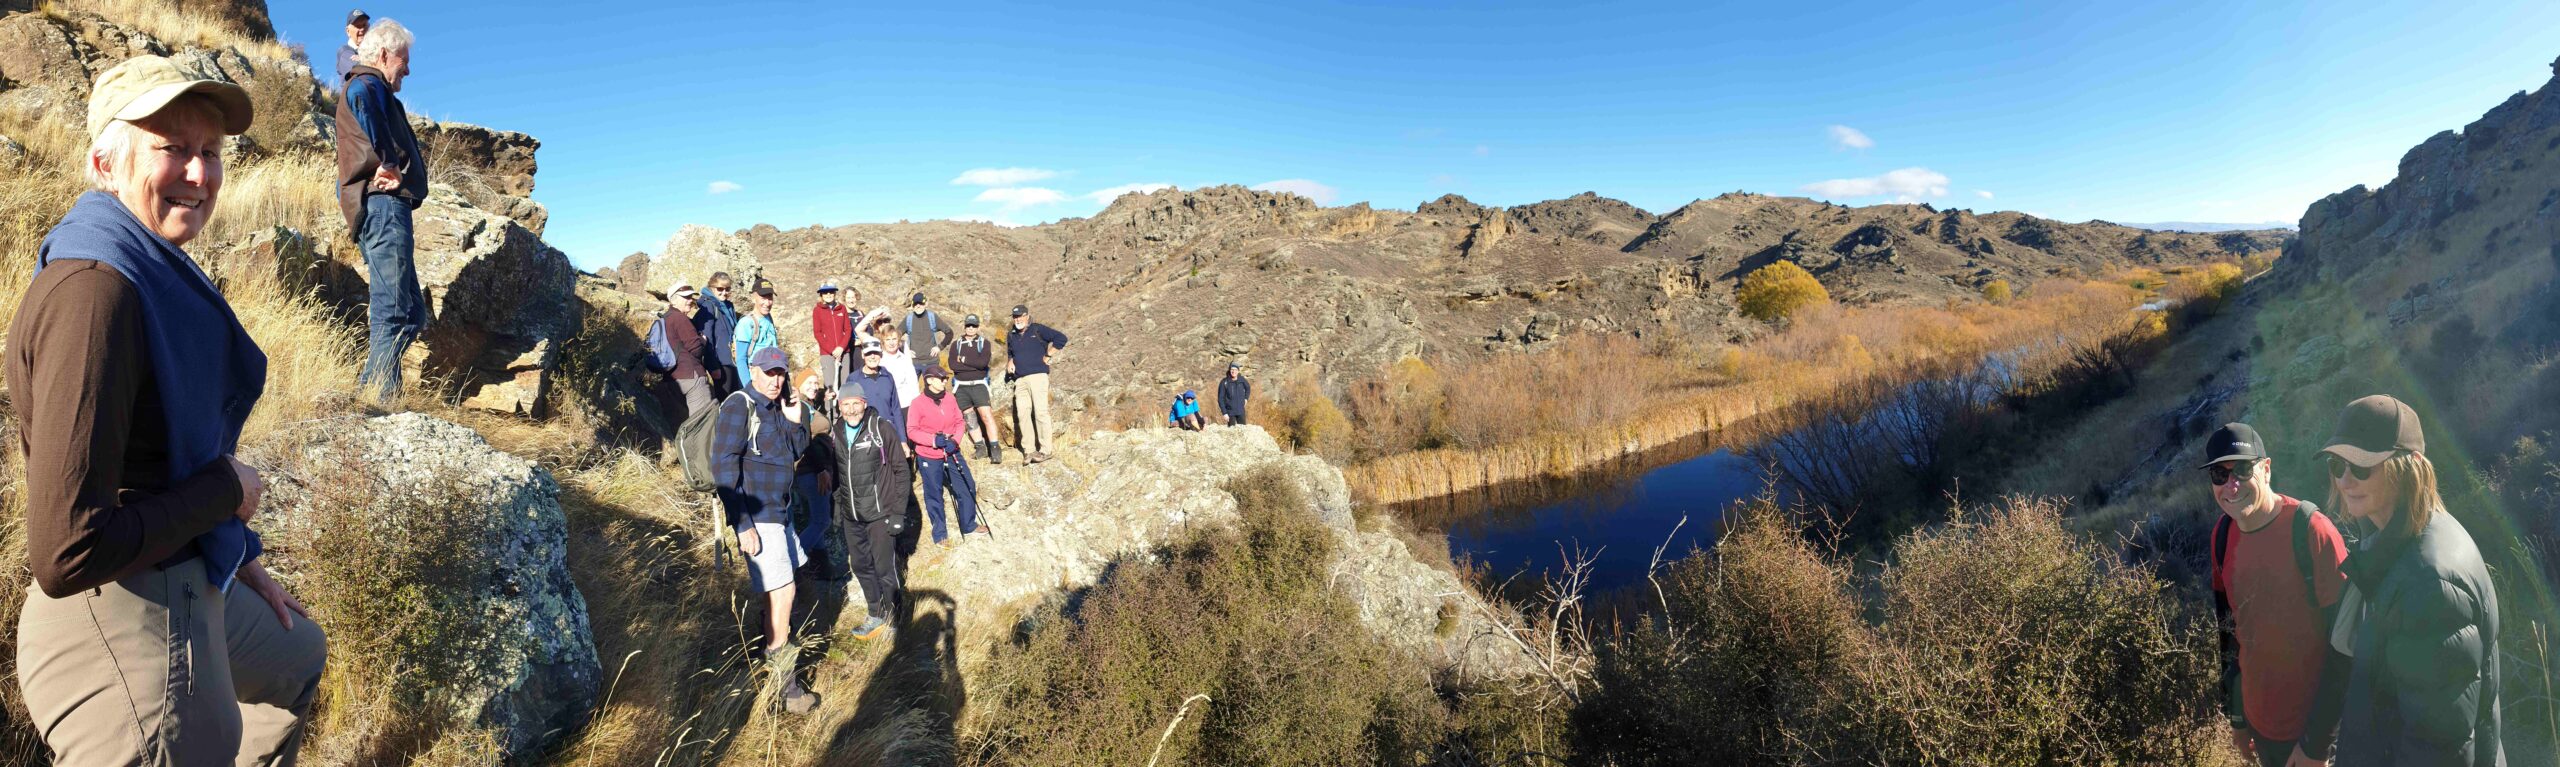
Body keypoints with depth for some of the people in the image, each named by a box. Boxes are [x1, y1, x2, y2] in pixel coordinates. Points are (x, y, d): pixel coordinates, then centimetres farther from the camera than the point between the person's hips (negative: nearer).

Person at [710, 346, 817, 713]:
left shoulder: (777, 408, 11)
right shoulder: (739, 406, -13)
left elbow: (797, 454, 12)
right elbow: (723, 468, -18)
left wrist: (795, 422, -6)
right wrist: (742, 525, -21)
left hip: (779, 511, 9)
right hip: (756, 517, -9)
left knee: (784, 588, 19)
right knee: (782, 590, -11)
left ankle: (777, 648, 37)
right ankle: (784, 685, -5)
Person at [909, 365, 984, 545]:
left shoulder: (950, 399, 0)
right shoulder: (917, 403, -12)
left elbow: (959, 422, 5)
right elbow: (912, 431, -11)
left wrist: (954, 440, -13)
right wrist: (934, 440, -23)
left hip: (952, 454, 4)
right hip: (929, 458, -4)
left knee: (967, 488, 8)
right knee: (934, 495, 7)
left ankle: (969, 526, 28)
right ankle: (939, 534, 24)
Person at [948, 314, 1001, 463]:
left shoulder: (984, 343, 5)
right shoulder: (956, 344, 10)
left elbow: (983, 362, -13)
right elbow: (953, 365, -7)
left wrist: (964, 359, -7)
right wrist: (975, 365, -11)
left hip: (979, 385, -3)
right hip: (961, 387, 3)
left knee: (987, 416, -13)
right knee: (970, 418, 4)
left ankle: (995, 450, -12)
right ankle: (980, 448, 11)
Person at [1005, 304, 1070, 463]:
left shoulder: (1038, 330, 4)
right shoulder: (1011, 335, 21)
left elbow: (1061, 338, -2)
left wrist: (1048, 356, -2)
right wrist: (1010, 361, 16)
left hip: (1037, 376, -5)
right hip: (1020, 380, 5)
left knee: (1040, 412, -10)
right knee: (1022, 414, -3)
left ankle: (1045, 450, -7)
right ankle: (1028, 450, -1)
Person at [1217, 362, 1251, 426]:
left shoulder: (1242, 380, -5)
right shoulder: (1224, 382, -12)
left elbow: (1248, 388, 19)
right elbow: (1221, 399, -8)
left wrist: (1246, 398, 7)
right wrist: (1224, 413, -11)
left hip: (1241, 411, 2)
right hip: (1230, 412, -2)